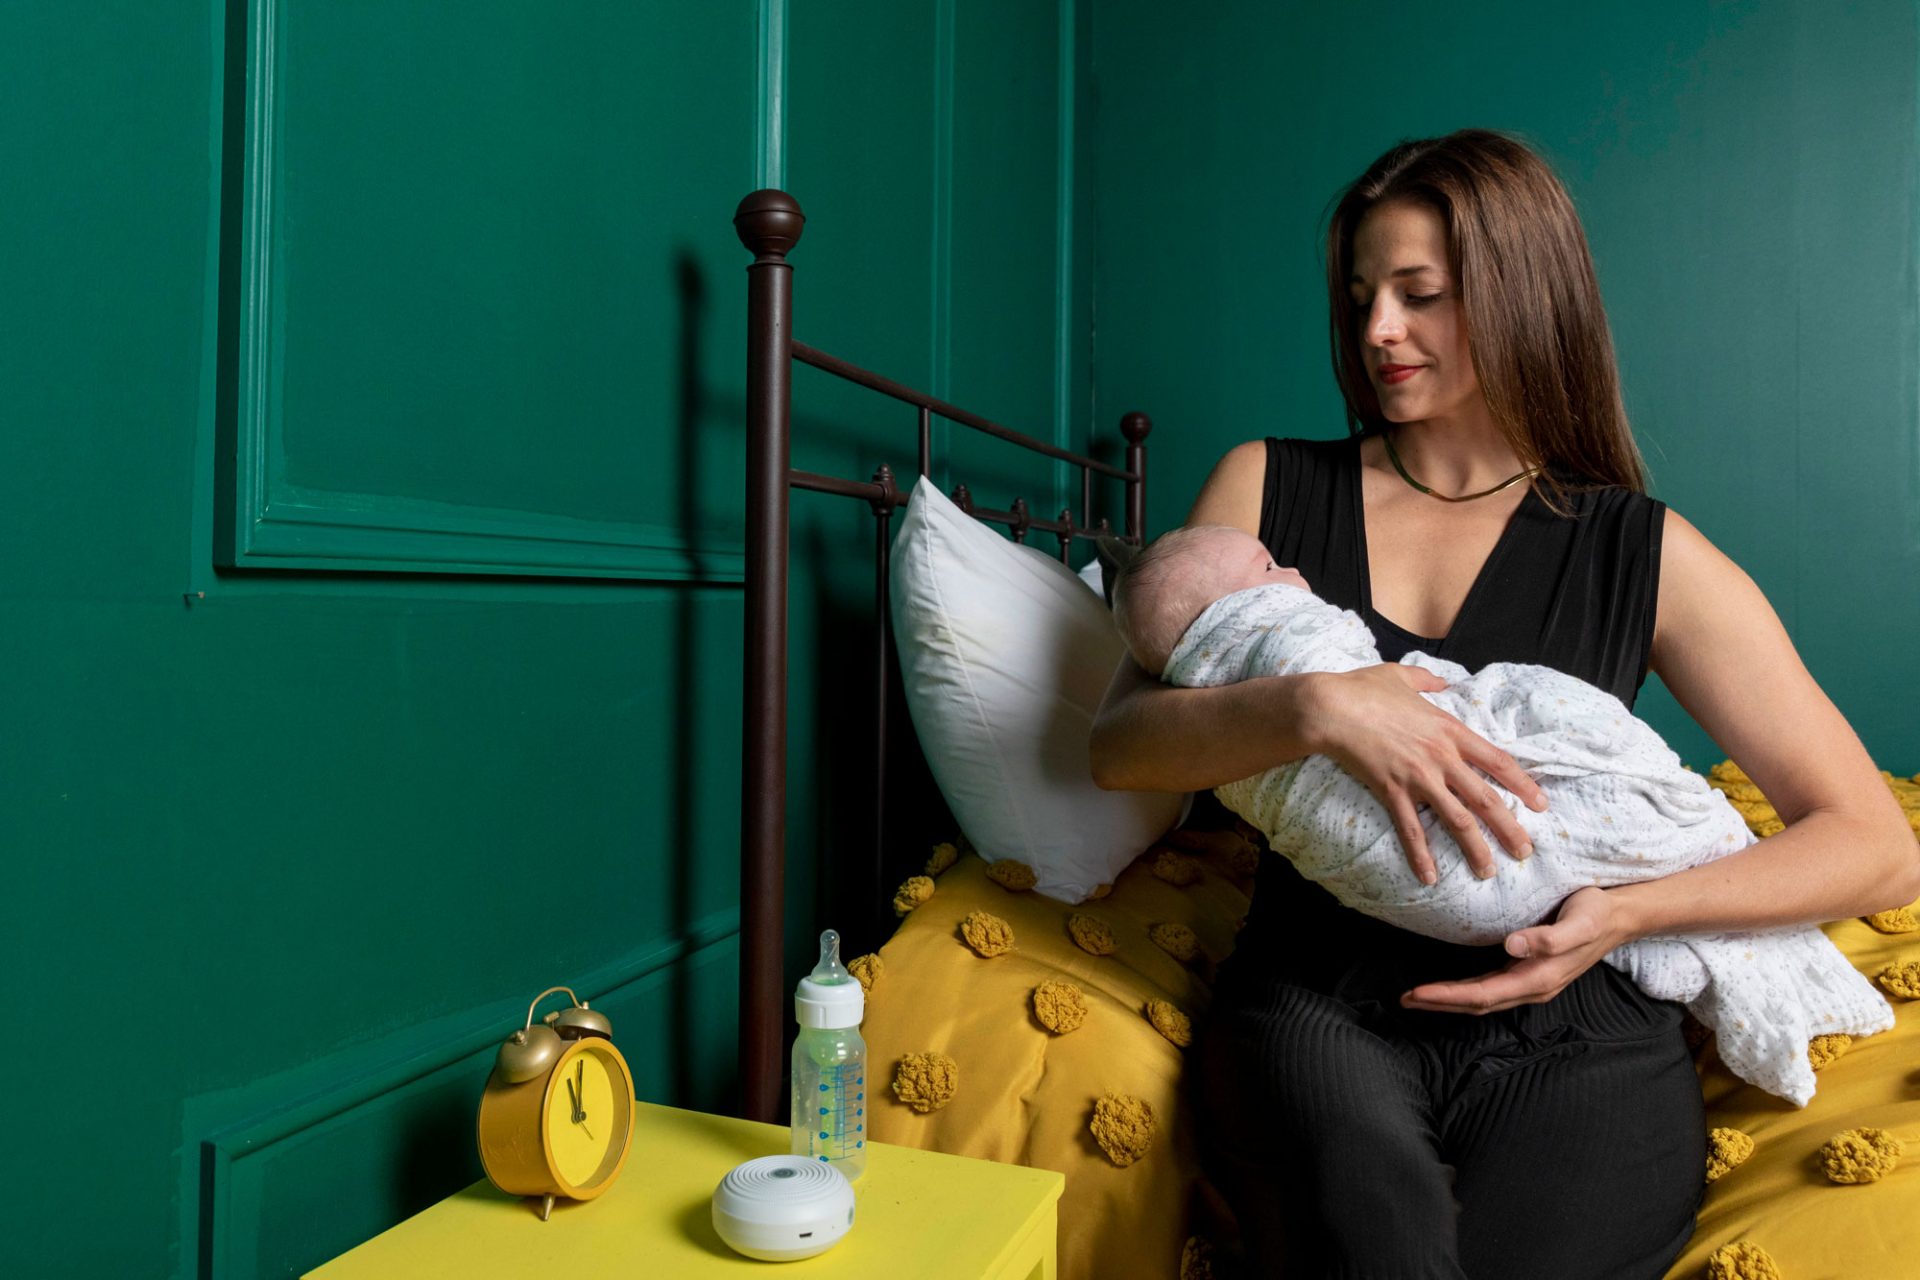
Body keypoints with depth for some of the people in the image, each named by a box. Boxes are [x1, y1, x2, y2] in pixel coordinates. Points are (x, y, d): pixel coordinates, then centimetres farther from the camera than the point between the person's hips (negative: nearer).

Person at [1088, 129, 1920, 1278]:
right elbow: (1119, 743, -1)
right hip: (1319, 1002, 0)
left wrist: (1632, 911, -11)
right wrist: (1315, 707, -19)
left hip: (1574, 1036, 1)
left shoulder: (1648, 555, 7)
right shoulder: (1269, 488, 9)